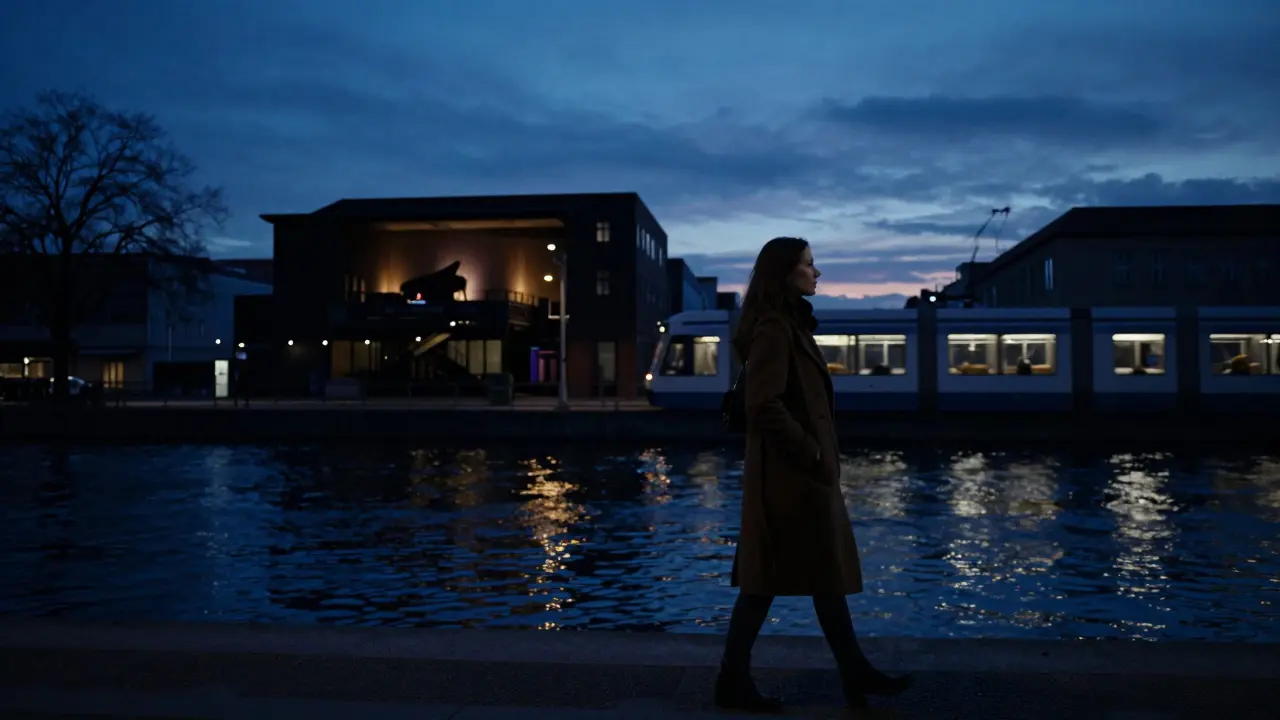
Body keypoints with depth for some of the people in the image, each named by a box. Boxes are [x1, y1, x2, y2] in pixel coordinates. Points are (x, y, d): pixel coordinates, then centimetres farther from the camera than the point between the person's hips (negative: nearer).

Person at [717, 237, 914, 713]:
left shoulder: (789, 325, 16)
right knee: (766, 580, -2)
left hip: (799, 472, 10)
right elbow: (764, 404, -23)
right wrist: (810, 453, -18)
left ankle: (856, 676, 23)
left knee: (826, 571, 14)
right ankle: (733, 682, 10)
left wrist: (816, 455, 16)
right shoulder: (774, 327, -15)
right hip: (787, 473, -10)